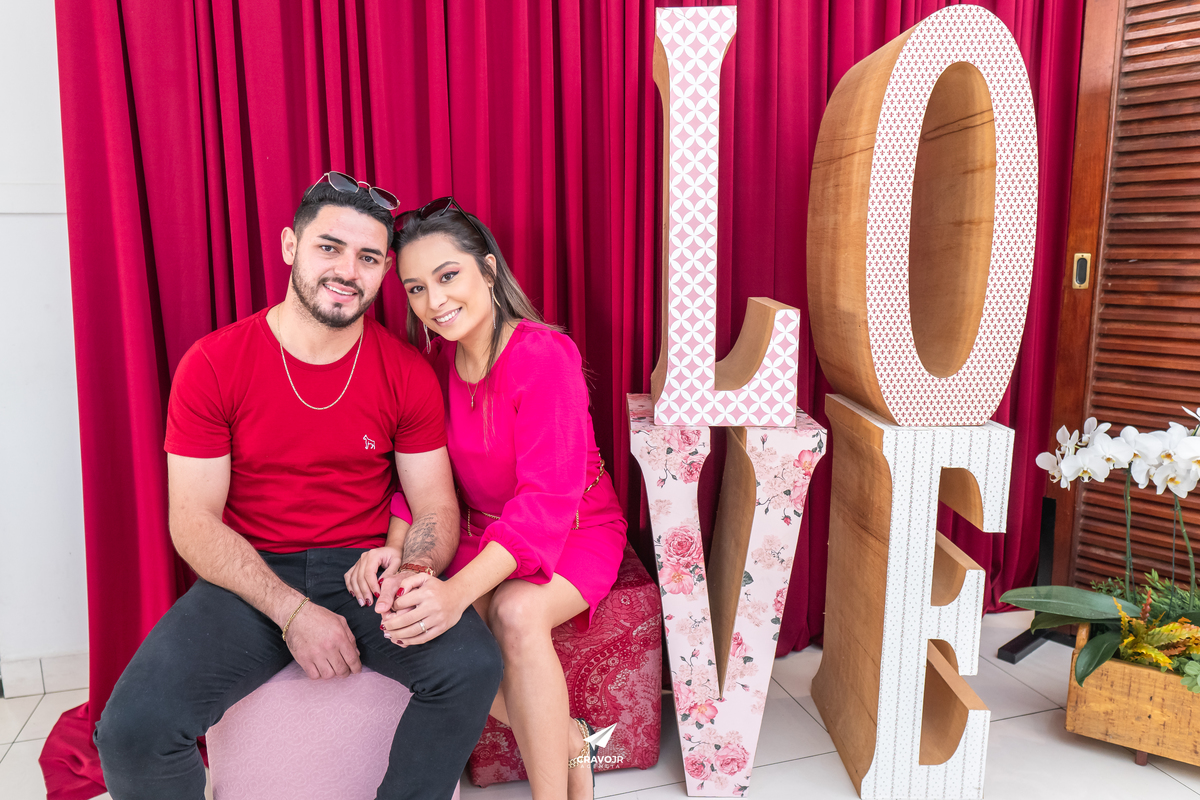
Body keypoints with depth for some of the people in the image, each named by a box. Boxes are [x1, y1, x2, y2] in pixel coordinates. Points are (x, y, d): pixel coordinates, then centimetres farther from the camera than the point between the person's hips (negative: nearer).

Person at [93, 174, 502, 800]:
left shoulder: (407, 373, -2)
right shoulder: (212, 365, -6)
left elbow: (436, 505, 1)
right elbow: (194, 522, -7)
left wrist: (417, 569, -23)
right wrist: (292, 610, -18)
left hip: (365, 567, 1)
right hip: (250, 578, 0)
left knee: (473, 664, -25)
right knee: (132, 727, -22)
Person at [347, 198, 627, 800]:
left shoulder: (544, 355, -22)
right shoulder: (437, 359, -2)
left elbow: (547, 497, -28)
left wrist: (459, 590, -40)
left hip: (576, 530, -5)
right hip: (481, 530, 6)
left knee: (516, 611, -35)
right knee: (411, 618, -20)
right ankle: (568, 742, -4)